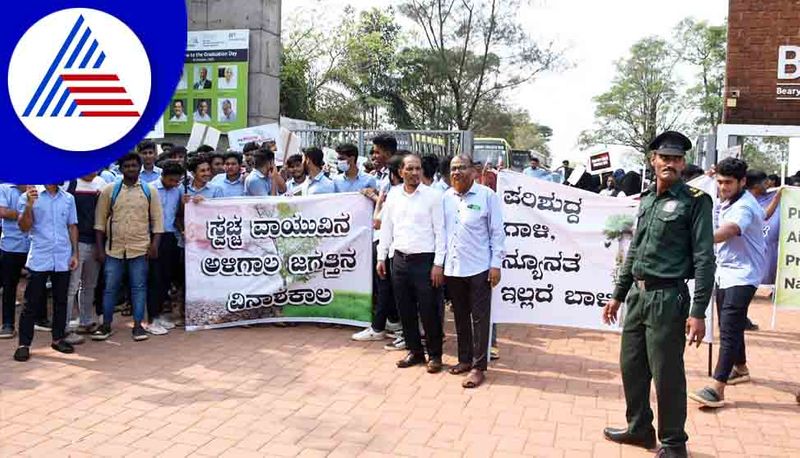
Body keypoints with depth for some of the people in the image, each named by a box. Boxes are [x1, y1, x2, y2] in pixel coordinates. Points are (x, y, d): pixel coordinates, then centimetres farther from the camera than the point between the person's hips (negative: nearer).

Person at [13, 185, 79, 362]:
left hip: (63, 259, 3)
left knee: (61, 300, 11)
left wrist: (75, 253, 8)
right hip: (39, 259, -3)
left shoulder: (68, 199, 7)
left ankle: (58, 338, 22)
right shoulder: (29, 196, -2)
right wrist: (29, 205, -21)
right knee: (32, 303, 2)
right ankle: (24, 344, 8)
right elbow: (24, 227, -7)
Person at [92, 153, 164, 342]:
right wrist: (99, 248, 1)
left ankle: (138, 325, 12)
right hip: (114, 248, 1)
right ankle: (106, 325, 18)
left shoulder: (150, 190, 3)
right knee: (110, 287, 7)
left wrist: (154, 245, -4)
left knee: (139, 287, 4)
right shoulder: (109, 190, 4)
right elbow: (100, 220, 5)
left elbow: (157, 220, 4)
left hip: (140, 248, -1)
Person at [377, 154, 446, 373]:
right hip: (400, 259, 5)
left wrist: (438, 264, -11)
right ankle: (415, 351, 25)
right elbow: (386, 228, 14)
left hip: (424, 260, -4)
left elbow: (440, 231, -7)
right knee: (405, 309, 11)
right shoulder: (393, 196, 8)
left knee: (428, 310, 0)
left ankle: (435, 355, 15)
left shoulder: (432, 196, -5)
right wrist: (381, 257, 11)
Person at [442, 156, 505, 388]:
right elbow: (441, 230, 11)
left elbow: (497, 232, -4)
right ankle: (465, 359, 28)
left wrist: (496, 264, -8)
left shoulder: (487, 196, -6)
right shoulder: (446, 197, 7)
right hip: (452, 268, 5)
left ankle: (478, 367, 8)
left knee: (480, 318, 1)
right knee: (460, 317, 15)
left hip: (479, 268, -4)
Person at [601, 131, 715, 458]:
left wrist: (698, 312, -17)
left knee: (667, 375, 1)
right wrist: (618, 294, 18)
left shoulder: (695, 201, -7)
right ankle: (639, 428, 33)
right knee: (631, 366, 15)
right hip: (637, 294, 7)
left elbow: (704, 259, -11)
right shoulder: (647, 198, 11)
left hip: (667, 298, -6)